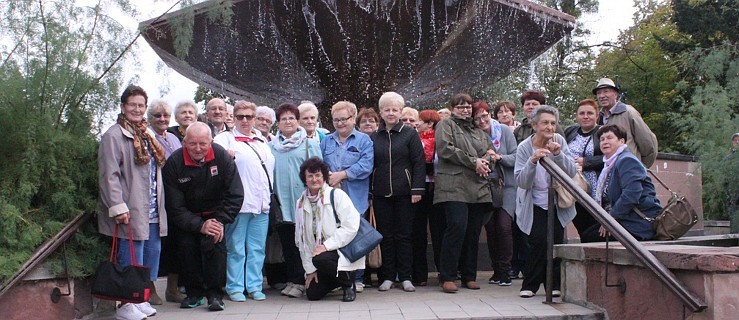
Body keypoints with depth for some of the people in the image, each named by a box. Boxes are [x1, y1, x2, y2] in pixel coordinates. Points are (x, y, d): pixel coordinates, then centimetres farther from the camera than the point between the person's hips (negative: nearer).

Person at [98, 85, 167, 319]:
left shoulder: (148, 134, 18)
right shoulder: (114, 136, -7)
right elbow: (109, 175, -14)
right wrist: (118, 207, -21)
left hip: (153, 211, 8)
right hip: (131, 210, -8)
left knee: (153, 252, 11)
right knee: (132, 257, -5)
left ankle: (142, 299, 23)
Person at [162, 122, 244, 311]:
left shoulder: (222, 157, -15)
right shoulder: (173, 163, -16)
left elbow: (235, 195, -12)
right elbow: (175, 207, -14)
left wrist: (220, 221, -20)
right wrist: (199, 225, -23)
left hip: (215, 215, -1)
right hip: (186, 218, 1)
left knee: (214, 243, -22)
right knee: (186, 246, -16)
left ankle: (215, 294, -9)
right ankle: (194, 293, 5)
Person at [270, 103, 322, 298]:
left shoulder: (309, 144, 3)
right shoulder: (271, 146, 12)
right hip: (281, 202, 4)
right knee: (286, 242, 8)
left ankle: (299, 282, 5)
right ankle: (291, 280, 17)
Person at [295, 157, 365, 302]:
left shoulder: (337, 195, -9)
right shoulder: (301, 202, 6)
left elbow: (351, 226, -18)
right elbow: (301, 239, 8)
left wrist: (326, 245, -22)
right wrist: (309, 269, 4)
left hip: (342, 250, -5)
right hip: (319, 253, 6)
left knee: (321, 259, -34)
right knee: (313, 294, -4)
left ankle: (349, 283, -6)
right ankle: (339, 278, 25)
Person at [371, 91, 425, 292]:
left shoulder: (410, 134, 2)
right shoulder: (374, 137, 9)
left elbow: (418, 163, -1)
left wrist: (417, 189, -9)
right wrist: (368, 192, 6)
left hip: (404, 193, -2)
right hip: (381, 194, 2)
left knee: (403, 235, 3)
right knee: (385, 235, 6)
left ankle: (405, 277, 12)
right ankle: (387, 277, 14)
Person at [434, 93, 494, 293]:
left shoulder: (478, 131, 26)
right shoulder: (446, 125, 7)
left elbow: (490, 151, 22)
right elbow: (445, 149, -9)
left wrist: (484, 161, -2)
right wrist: (473, 162, -10)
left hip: (478, 188, 6)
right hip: (454, 185, -6)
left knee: (474, 232, 5)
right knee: (457, 228, -15)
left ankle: (469, 276, 14)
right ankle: (447, 277, -7)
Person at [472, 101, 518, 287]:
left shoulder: (504, 130, -2)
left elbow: (516, 157, -4)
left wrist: (499, 157, -18)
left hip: (506, 186, -2)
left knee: (504, 226, -14)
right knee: (490, 228, 2)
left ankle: (504, 271, -2)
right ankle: (496, 271, 15)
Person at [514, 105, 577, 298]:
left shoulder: (559, 141, -6)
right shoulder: (524, 147, -11)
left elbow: (572, 173, -12)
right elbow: (522, 182, -17)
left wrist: (558, 154, -27)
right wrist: (532, 161, -32)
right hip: (534, 206, -2)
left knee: (556, 240, -9)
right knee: (540, 240, -15)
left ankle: (554, 284, 10)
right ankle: (530, 284, 2)